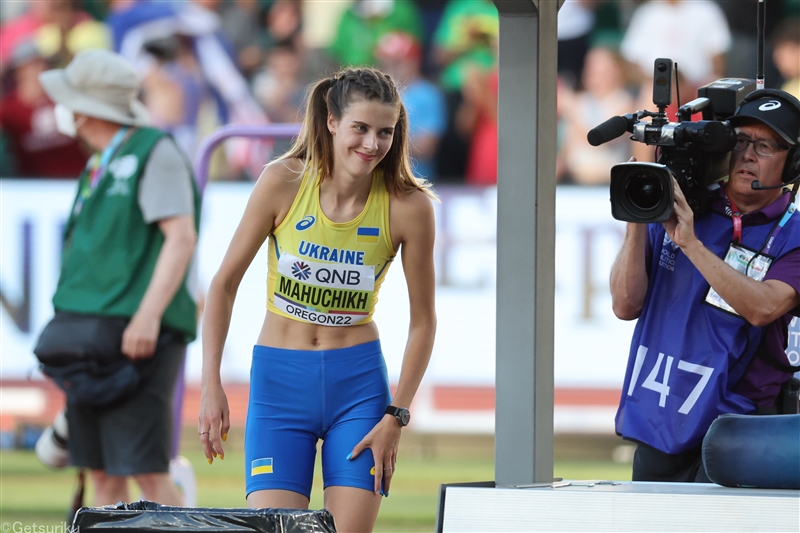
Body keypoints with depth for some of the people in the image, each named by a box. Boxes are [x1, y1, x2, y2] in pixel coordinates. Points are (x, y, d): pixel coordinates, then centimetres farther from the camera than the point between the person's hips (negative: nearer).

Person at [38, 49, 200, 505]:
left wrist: (148, 315, -24)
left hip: (138, 336, -9)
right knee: (103, 473, 6)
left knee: (148, 472, -12)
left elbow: (182, 238, -15)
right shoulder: (101, 166, 19)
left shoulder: (155, 152, -6)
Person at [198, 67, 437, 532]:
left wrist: (396, 416, -4)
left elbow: (423, 320, 2)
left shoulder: (408, 206, -8)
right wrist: (211, 386, -6)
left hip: (358, 382, 0)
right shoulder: (284, 183, -9)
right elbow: (225, 284, 0)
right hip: (280, 381, 0)